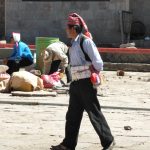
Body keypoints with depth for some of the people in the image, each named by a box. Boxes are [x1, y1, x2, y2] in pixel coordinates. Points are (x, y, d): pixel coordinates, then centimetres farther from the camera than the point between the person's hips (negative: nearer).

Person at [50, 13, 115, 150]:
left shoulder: (86, 41, -13)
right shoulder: (74, 44, 13)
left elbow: (98, 63, -15)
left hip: (86, 83, -9)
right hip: (76, 83, 9)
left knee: (95, 114, -3)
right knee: (72, 115, 11)